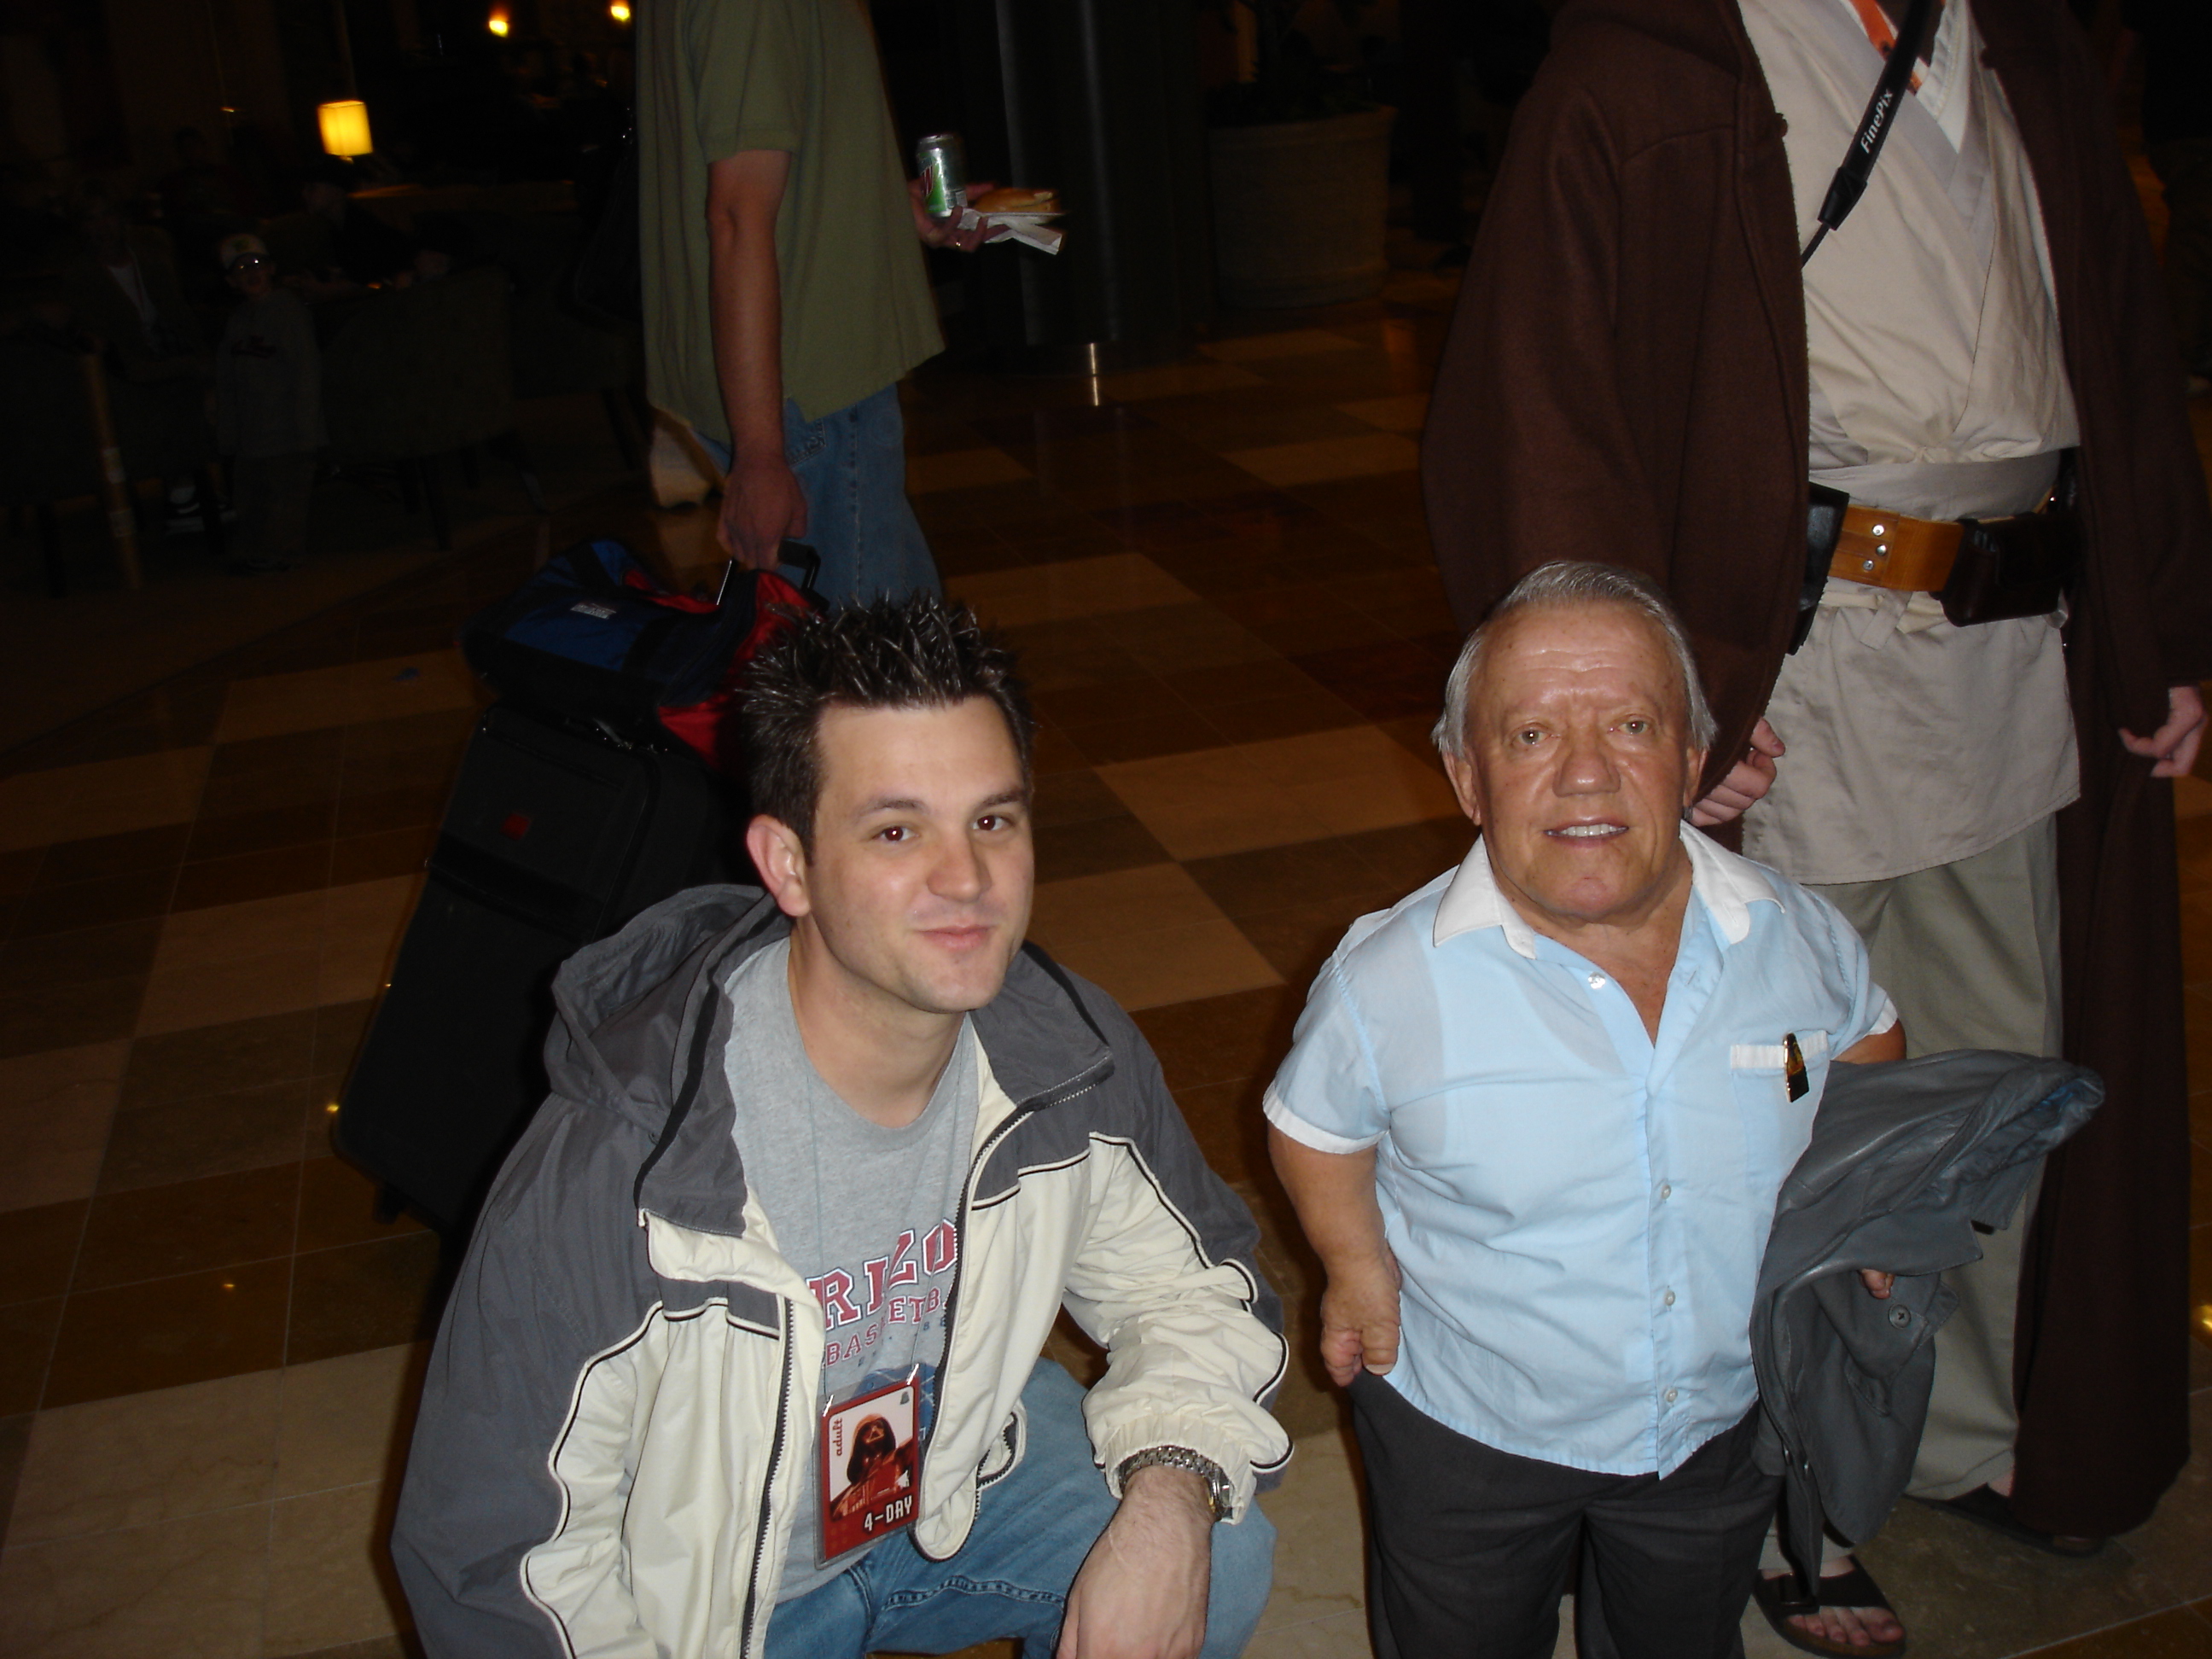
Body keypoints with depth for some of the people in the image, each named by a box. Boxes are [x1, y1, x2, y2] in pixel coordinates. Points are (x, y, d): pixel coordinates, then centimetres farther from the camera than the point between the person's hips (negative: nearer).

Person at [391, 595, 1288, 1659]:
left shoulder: (1070, 1056, -19)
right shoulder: (607, 1171, -34)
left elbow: (1192, 1280, -4)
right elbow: (493, 1563, -22)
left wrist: (1171, 1493, -22)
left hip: (950, 1458, 2)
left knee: (1221, 1561, -15)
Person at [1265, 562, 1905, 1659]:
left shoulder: (1796, 937, -17)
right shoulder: (1391, 981, -25)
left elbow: (1864, 1035, 6)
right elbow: (1314, 1118, -6)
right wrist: (1358, 1265, -15)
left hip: (1722, 1422, 2)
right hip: (1469, 1436, -2)